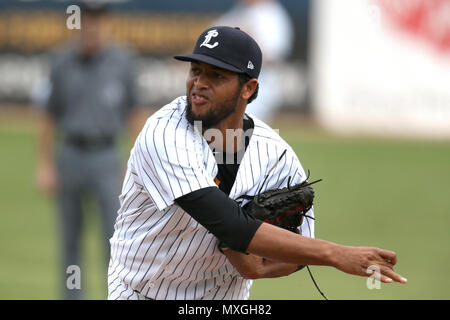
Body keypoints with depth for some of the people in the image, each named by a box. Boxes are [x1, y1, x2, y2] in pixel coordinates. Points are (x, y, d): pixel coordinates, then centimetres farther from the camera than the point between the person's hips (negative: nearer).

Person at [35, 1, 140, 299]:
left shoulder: (122, 60, 0)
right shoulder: (62, 62, 1)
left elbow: (133, 112, 7)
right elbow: (48, 116, 5)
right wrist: (44, 166, 0)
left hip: (106, 160, -1)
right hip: (69, 158, 1)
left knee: (116, 234, -12)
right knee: (71, 238, 8)